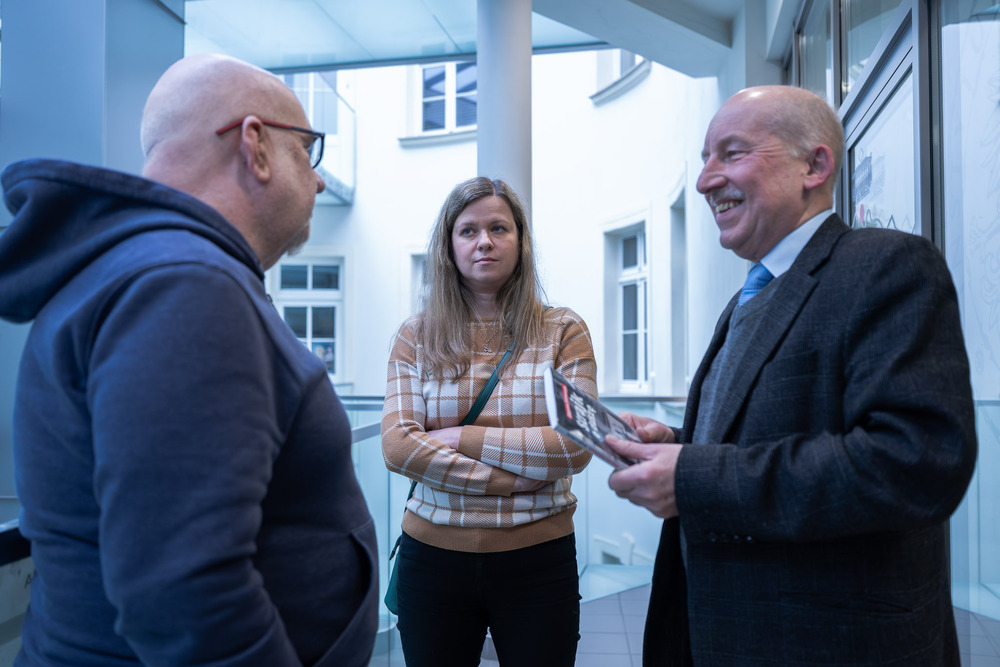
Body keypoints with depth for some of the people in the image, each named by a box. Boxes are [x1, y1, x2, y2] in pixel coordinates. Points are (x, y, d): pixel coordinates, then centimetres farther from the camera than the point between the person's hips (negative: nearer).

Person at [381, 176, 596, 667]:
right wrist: (510, 480, -14)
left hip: (537, 558, -1)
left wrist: (462, 437, -13)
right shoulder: (416, 336, 1)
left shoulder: (563, 331, -2)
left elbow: (575, 447, -11)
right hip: (433, 556, 1)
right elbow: (397, 447, -9)